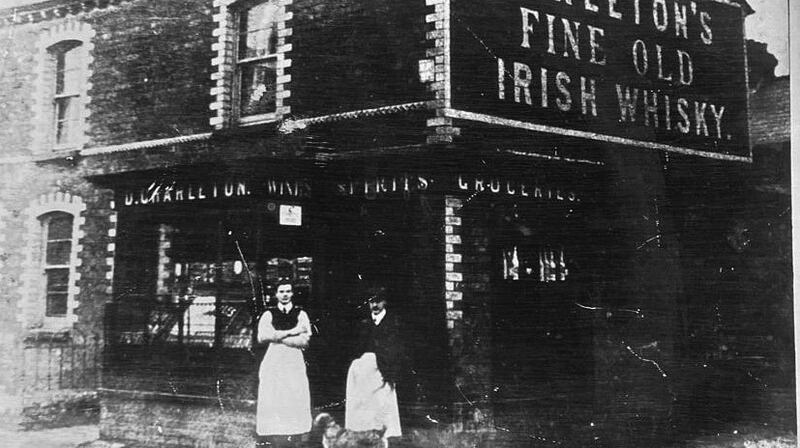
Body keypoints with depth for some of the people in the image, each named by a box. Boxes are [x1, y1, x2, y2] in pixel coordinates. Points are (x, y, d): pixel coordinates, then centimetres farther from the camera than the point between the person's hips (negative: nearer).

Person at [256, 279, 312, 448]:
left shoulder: (300, 314, 7)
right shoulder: (269, 314, 8)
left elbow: (304, 341, -5)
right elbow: (262, 337, -9)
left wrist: (277, 336, -9)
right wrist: (290, 332, -10)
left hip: (294, 362, 0)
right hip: (273, 361, 0)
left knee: (295, 401, -4)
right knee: (270, 401, -4)